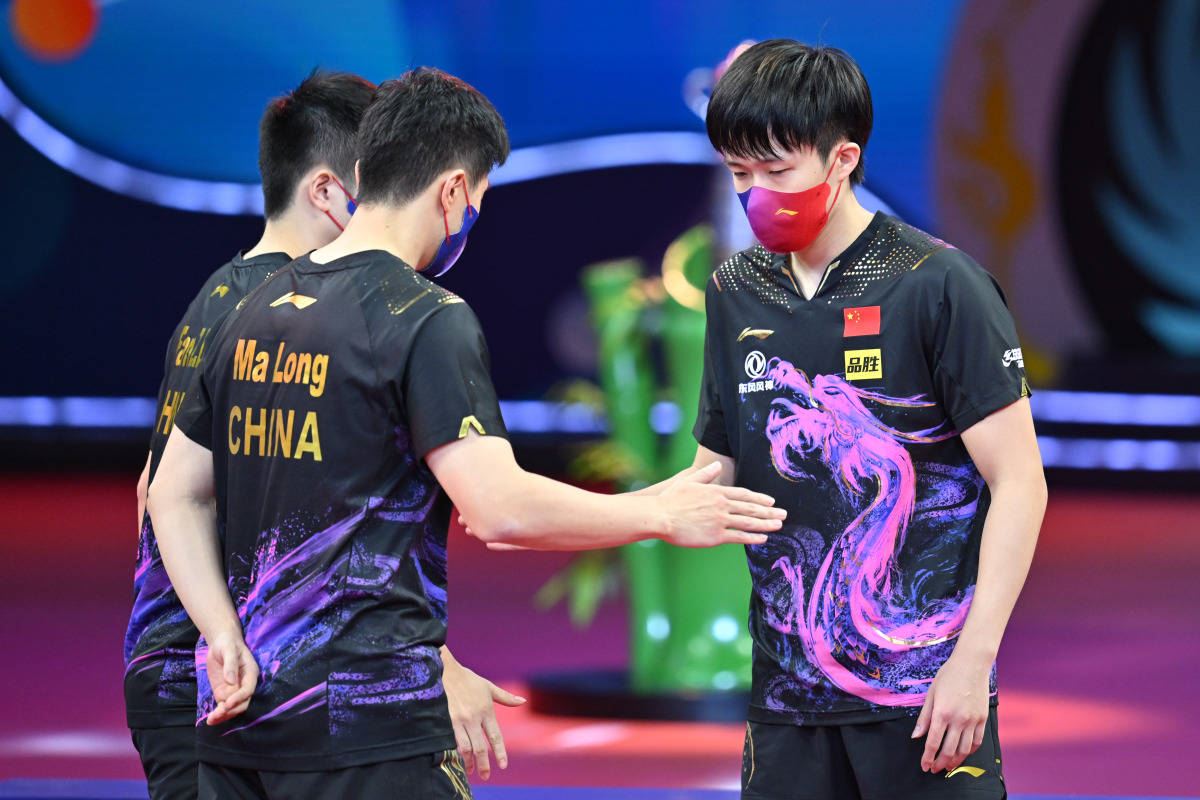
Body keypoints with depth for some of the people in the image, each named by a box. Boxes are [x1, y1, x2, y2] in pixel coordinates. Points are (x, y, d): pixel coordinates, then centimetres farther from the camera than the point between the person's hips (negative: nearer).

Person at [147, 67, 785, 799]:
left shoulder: (257, 312, 13)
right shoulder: (428, 319, -9)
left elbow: (175, 495, 14)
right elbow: (499, 508, -18)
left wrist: (226, 641, 4)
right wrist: (662, 514, -6)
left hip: (241, 713, 7)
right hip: (367, 726, -7)